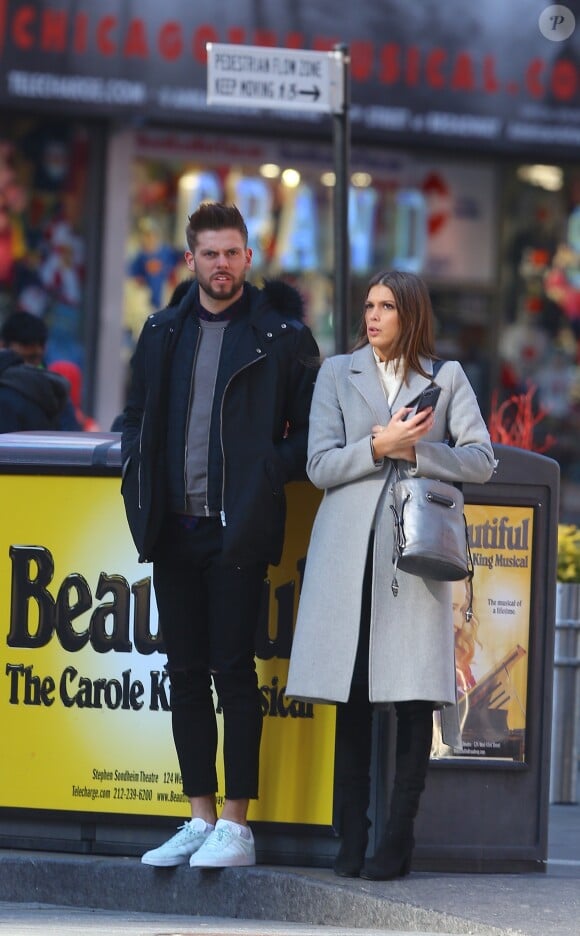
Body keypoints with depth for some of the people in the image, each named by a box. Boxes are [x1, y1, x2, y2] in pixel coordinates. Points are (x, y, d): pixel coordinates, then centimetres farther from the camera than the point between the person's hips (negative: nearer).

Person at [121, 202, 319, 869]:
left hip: (238, 530, -5)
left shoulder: (281, 335, 0)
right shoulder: (163, 333, 13)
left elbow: (311, 429, 1)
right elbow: (137, 415, 21)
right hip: (174, 530, 5)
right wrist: (140, 484, 6)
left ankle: (236, 826, -3)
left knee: (233, 670, -6)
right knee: (185, 674, 7)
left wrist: (269, 475, -12)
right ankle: (200, 819, 13)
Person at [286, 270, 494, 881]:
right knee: (351, 698, -1)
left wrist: (413, 450, -8)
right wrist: (380, 447, -11)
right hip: (350, 551, 1)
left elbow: (480, 461, 3)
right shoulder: (337, 373, 13)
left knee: (415, 697, -7)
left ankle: (397, 841, -3)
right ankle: (351, 839, 3)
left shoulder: (446, 379, 12)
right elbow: (319, 464, 4)